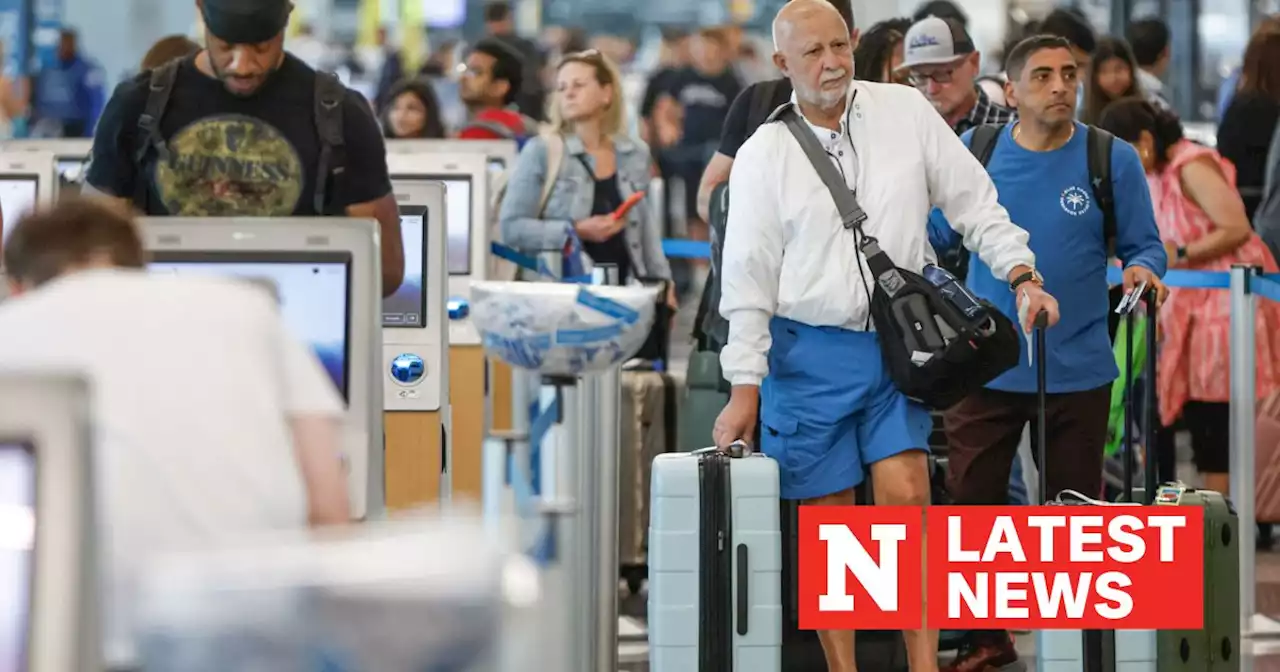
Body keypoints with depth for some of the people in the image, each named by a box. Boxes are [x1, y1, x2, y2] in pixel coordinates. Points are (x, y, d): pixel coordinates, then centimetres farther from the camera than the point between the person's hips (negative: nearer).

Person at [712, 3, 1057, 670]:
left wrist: (1023, 274, -5)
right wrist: (745, 387, -5)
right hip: (809, 354, -1)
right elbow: (748, 279, -1)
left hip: (896, 346, 1)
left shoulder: (905, 112, 3)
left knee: (906, 495, -9)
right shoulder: (763, 156, -2)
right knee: (829, 519, 1)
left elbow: (974, 200, 7)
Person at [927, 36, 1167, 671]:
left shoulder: (1113, 159, -7)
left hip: (1077, 371, -1)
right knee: (971, 501, 5)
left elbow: (1144, 245, -2)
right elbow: (934, 232, 6)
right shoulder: (973, 151, -2)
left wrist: (1143, 269, -23)